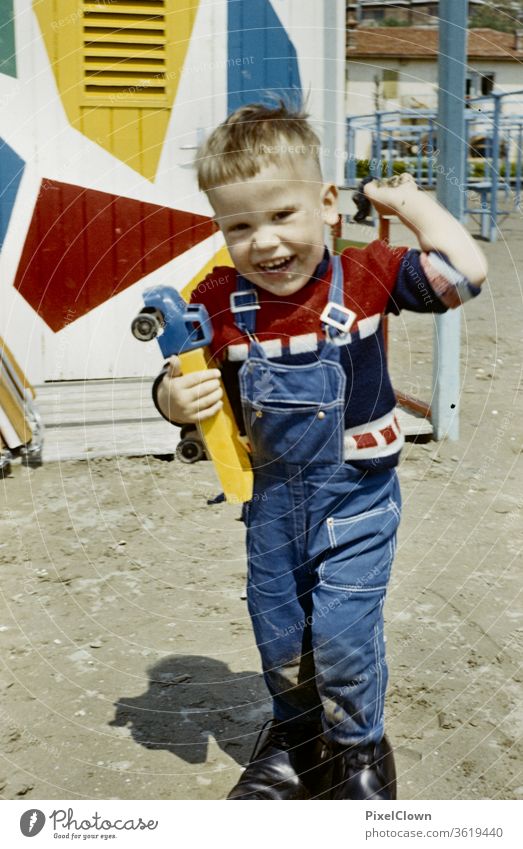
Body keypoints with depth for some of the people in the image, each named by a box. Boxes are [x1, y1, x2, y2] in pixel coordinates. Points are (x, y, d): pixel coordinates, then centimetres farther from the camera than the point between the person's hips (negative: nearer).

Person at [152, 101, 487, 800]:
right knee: (277, 628, 17)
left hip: (357, 494, -3)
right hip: (274, 495, 4)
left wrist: (410, 201, -15)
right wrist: (173, 399, -24)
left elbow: (464, 273, -22)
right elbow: (192, 385, -1)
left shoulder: (364, 276, -14)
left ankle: (359, 751, 26)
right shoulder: (219, 301, -10)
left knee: (343, 631, -3)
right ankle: (295, 737, 44)